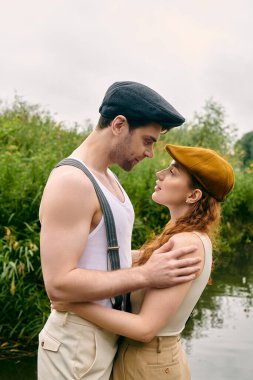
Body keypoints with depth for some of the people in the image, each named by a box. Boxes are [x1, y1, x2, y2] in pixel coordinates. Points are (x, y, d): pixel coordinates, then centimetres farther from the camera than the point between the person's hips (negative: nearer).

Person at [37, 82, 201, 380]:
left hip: (107, 332, 9)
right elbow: (59, 284, -27)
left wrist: (159, 258, 5)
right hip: (79, 344, -9)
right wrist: (145, 275, -24)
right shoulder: (71, 182, -22)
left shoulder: (107, 178, 8)